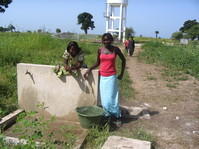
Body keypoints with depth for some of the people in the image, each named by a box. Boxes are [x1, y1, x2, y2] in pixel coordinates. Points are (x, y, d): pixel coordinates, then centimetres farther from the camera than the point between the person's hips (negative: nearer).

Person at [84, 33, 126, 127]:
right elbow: (97, 63, 10)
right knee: (104, 99, 4)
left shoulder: (115, 49, -3)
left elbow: (123, 60, 8)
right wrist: (89, 69, -6)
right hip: (102, 77, 3)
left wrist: (122, 74, 5)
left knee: (111, 98, -4)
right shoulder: (100, 50, 2)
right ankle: (108, 116, 19)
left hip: (111, 77, -3)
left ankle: (117, 117, 11)